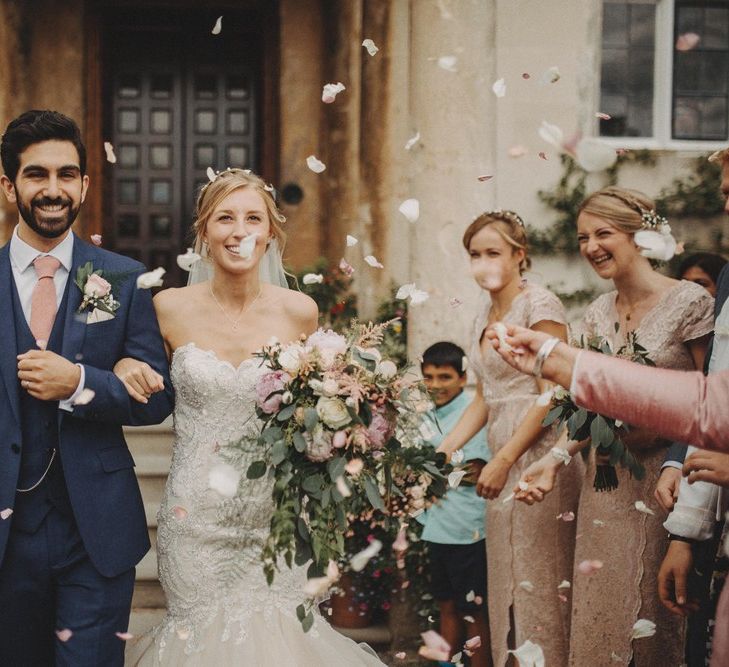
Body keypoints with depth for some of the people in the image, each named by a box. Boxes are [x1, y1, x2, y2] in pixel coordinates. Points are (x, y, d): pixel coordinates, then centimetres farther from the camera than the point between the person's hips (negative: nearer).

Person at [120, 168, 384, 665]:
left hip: (272, 512, 0)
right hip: (197, 516, 0)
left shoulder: (299, 312, -2)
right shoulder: (170, 308, -3)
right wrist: (125, 366, -7)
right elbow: (151, 392, 13)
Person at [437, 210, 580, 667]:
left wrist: (503, 462, -15)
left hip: (538, 457, -8)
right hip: (503, 464, 8)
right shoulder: (486, 314, 15)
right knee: (507, 585, 11)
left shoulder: (539, 304, -10)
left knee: (537, 583, -3)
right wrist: (445, 449, 7)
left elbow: (552, 395, -16)